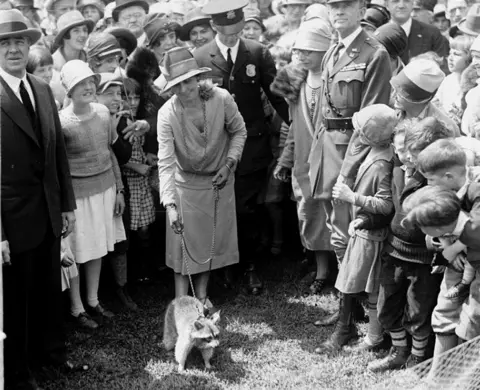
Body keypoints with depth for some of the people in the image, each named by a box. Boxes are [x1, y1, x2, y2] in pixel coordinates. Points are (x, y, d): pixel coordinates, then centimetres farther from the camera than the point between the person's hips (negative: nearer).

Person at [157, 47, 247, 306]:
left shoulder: (221, 99, -20)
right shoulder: (167, 114, -24)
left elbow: (239, 132, -2)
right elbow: (165, 162, -28)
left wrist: (229, 163, -13)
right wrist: (170, 204, -37)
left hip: (219, 181, 2)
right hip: (187, 184, -2)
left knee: (213, 241, 12)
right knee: (184, 245, 0)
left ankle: (202, 297, 29)